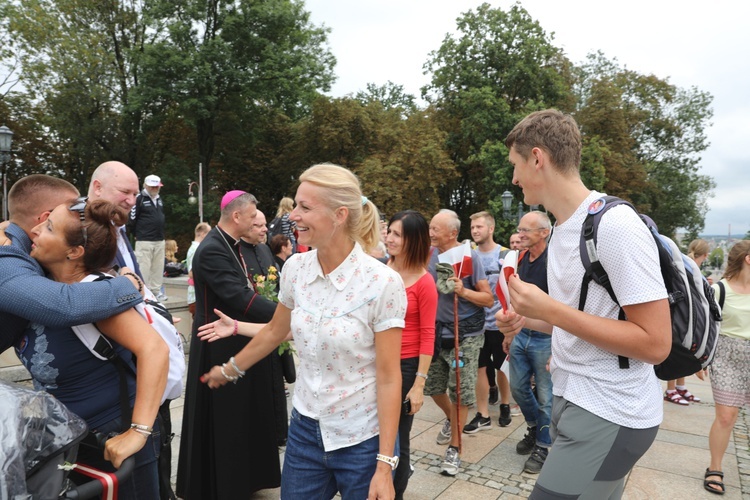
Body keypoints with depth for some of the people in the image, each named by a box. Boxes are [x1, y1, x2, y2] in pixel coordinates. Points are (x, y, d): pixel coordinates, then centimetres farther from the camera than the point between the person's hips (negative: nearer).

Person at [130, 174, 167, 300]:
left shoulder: (159, 199, 16)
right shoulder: (139, 199, -9)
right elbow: (132, 219, -10)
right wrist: (138, 234, -1)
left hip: (160, 240, 7)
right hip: (144, 241, -7)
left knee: (158, 267, 10)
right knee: (144, 267, -5)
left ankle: (156, 291, 19)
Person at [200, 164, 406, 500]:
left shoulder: (383, 283, -20)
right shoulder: (295, 269, -6)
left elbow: (388, 378, -16)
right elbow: (275, 331, 12)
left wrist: (384, 464, -14)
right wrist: (230, 370, 24)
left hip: (363, 440, -4)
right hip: (305, 429, 4)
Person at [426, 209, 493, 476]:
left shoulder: (469, 257, -13)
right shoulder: (429, 255, -1)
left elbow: (489, 299, -11)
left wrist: (463, 291, -26)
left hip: (465, 335, -4)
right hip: (437, 331, 5)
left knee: (460, 392, 1)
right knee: (433, 386, 14)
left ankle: (454, 448, 19)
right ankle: (451, 419, 45)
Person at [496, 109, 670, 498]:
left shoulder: (615, 224, -20)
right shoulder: (560, 230, 8)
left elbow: (656, 344, -21)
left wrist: (549, 309, -24)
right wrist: (526, 320, 3)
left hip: (610, 415, -8)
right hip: (571, 399, 8)